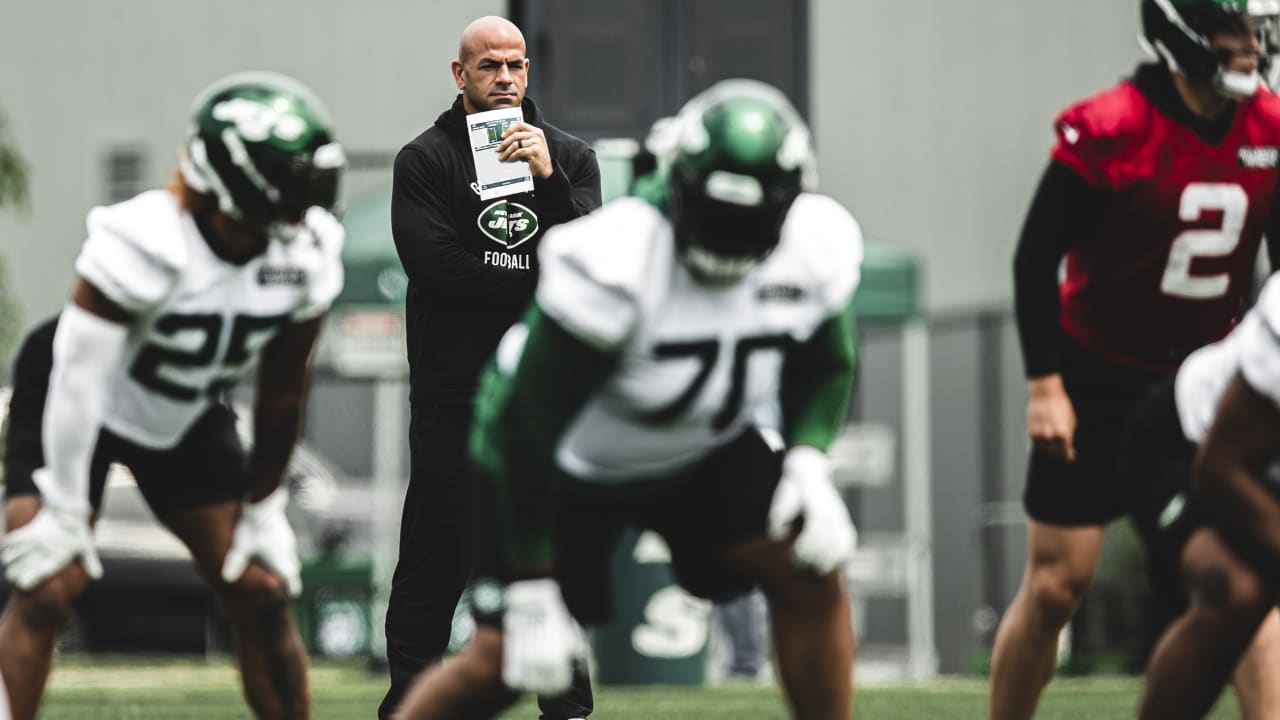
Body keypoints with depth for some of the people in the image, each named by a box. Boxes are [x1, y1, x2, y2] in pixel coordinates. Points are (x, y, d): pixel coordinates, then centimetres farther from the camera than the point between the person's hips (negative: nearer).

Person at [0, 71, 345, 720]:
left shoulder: (306, 256, -18)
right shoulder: (142, 245, -36)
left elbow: (281, 393, -5)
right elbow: (79, 377, -29)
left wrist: (262, 506, 1)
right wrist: (61, 511, -23)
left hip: (186, 417, 5)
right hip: (79, 408, -5)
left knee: (262, 593, 0)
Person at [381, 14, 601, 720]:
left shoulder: (568, 155, 10)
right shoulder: (424, 159, 1)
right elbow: (434, 265, -13)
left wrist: (547, 179, -19)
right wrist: (542, 280, -11)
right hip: (454, 394, -3)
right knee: (434, 562, -3)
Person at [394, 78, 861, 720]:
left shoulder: (819, 249, -19)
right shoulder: (613, 264, -36)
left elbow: (824, 368, 3)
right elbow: (527, 427, -29)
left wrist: (807, 460, -19)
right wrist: (533, 598, -27)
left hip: (700, 450, 5)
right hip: (570, 457, -5)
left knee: (812, 573, -14)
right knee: (500, 663, -11)